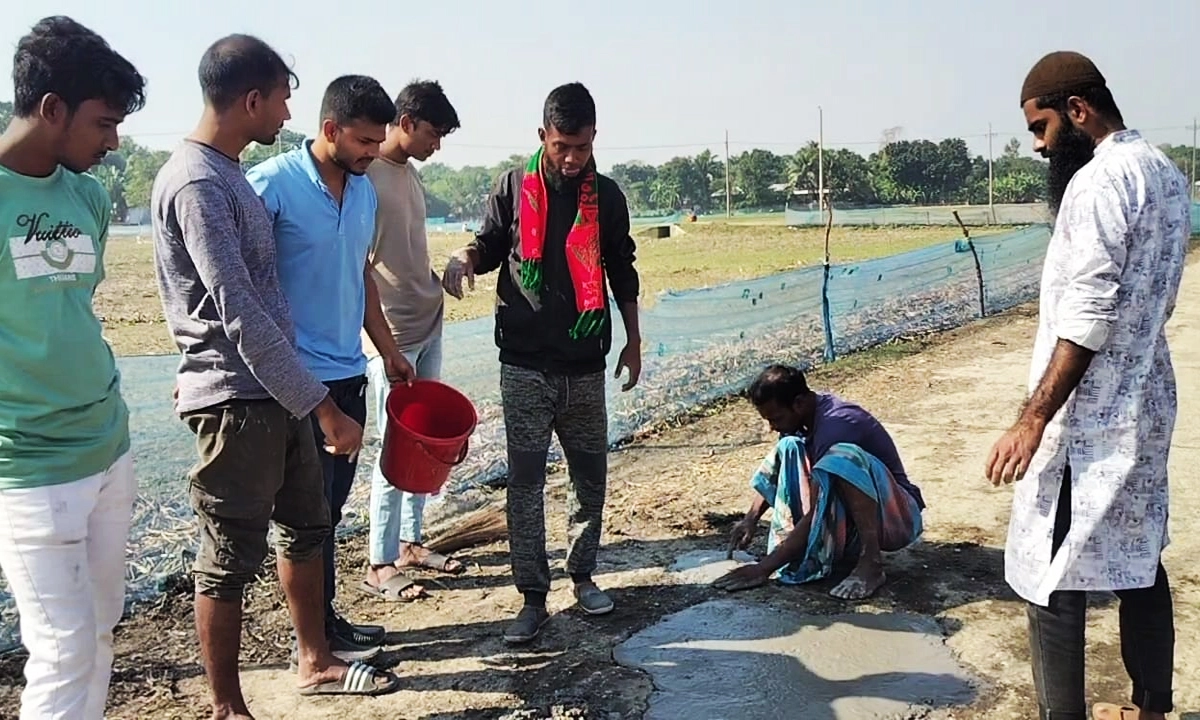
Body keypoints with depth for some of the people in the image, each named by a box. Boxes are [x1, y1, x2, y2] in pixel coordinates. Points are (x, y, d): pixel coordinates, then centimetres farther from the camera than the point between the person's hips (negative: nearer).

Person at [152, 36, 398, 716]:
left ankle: (316, 661, 35)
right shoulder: (196, 184, -18)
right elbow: (239, 313, -23)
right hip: (236, 398, -10)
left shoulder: (227, 172, 12)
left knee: (308, 525, 19)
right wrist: (322, 406, -22)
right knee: (232, 559, 3)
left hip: (276, 391, 10)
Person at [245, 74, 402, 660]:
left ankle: (326, 618, 28)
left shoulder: (365, 190, 9)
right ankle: (319, 631, 17)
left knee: (333, 502, 15)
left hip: (348, 373, 7)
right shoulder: (272, 184, -14)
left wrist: (388, 349, 20)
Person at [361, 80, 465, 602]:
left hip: (428, 325, 8)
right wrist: (386, 345, -18)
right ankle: (379, 566, 8)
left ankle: (409, 542, 25)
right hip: (392, 334, -8)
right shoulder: (366, 176, -13)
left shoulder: (410, 174, 13)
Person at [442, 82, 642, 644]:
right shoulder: (514, 188, -1)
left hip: (585, 365, 2)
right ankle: (533, 597, 11)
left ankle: (582, 576, 30)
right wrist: (466, 257, -14)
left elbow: (621, 272, 12)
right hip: (525, 364, -2)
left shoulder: (606, 196, 4)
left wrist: (633, 341, 13)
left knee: (590, 476, 11)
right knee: (525, 481, 0)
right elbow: (492, 244, 10)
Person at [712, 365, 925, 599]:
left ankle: (871, 563, -25)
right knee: (790, 449, -6)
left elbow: (817, 515, -29)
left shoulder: (835, 425, -27)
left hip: (897, 518, -9)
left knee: (843, 458, -36)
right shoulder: (811, 410, -1)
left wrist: (765, 567, -27)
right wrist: (751, 519, 1)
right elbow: (781, 469, 15)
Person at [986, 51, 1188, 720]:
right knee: (1140, 562, 19)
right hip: (1147, 404, 10)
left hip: (1089, 418, -10)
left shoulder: (1099, 181, -18)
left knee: (1052, 580, -3)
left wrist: (1032, 422, -23)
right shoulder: (1168, 173, 12)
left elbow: (1086, 320, -24)